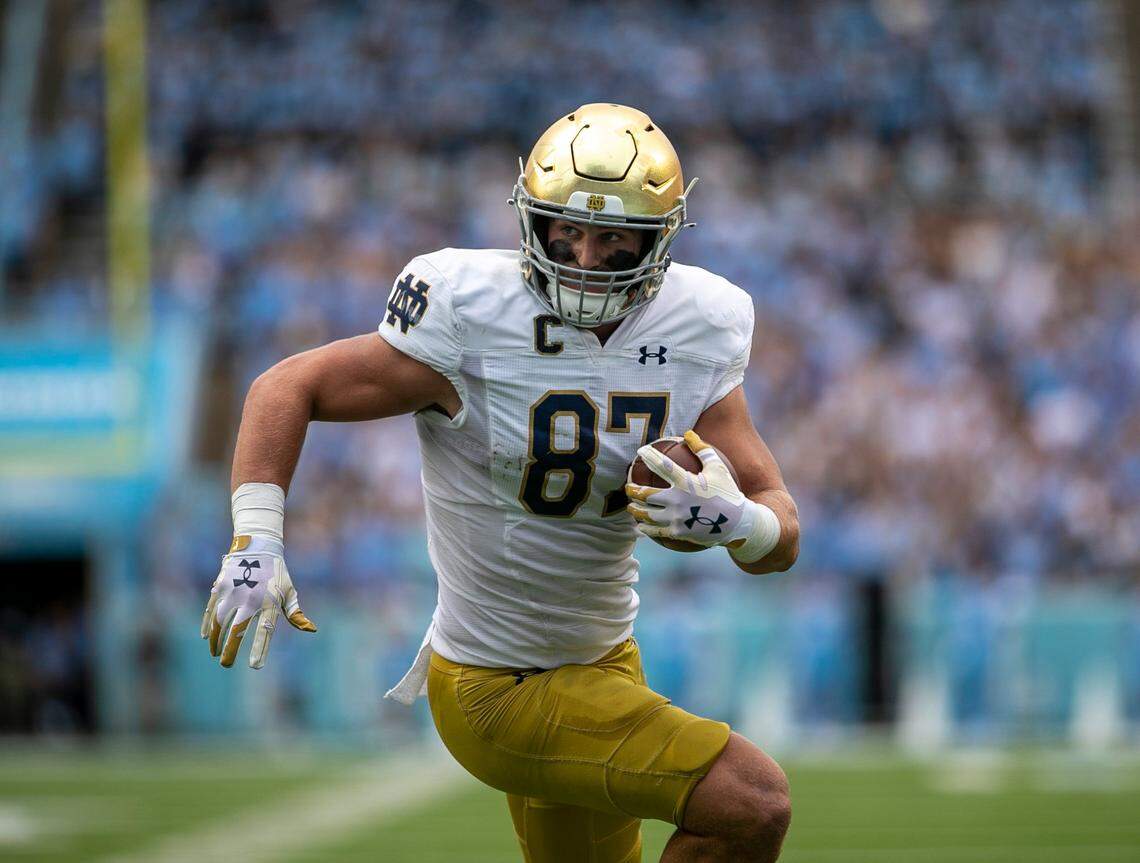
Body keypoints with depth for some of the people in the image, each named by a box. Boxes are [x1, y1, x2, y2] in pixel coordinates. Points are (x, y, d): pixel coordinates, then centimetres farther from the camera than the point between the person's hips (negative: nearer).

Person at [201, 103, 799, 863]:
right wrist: (256, 542, -23)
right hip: (505, 690, -7)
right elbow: (289, 388, -10)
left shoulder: (696, 337, -4)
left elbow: (782, 537, -6)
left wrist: (735, 519, -30)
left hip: (603, 662, 7)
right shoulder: (475, 323, -19)